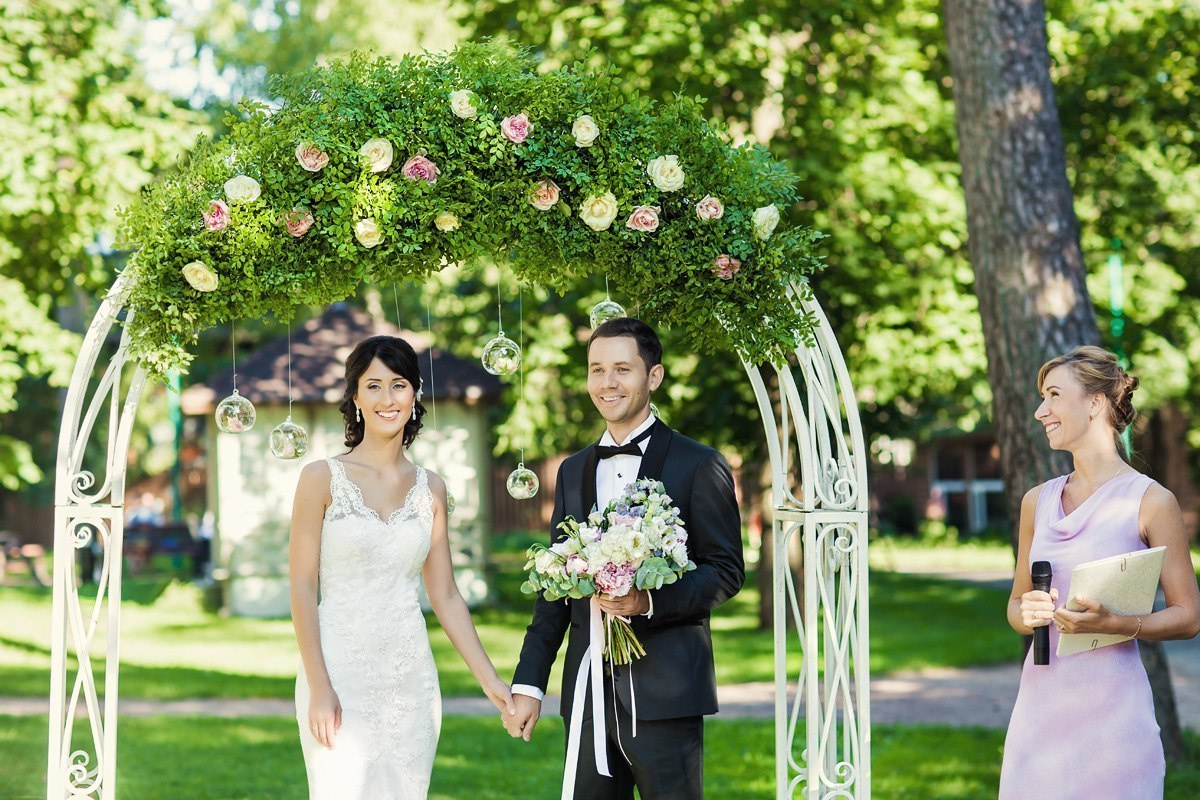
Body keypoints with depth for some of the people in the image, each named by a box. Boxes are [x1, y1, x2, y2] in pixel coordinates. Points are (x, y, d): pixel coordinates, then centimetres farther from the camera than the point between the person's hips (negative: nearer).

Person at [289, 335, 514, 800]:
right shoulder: (322, 479, -3)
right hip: (341, 675, -4)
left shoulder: (429, 489, 9)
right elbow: (303, 588, -6)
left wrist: (489, 680, 5)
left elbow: (444, 595, 11)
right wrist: (319, 688, -13)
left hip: (411, 679, 4)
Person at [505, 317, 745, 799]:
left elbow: (727, 570, -4)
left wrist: (651, 600, -20)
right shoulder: (573, 471, 15)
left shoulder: (699, 466, -1)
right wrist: (529, 682, 9)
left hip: (666, 693, -5)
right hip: (588, 693, 5)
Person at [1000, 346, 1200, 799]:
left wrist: (1112, 623, -19)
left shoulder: (1150, 502, -4)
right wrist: (1027, 615, -4)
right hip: (1040, 700, 5)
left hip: (1111, 704, -4)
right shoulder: (1038, 501, 11)